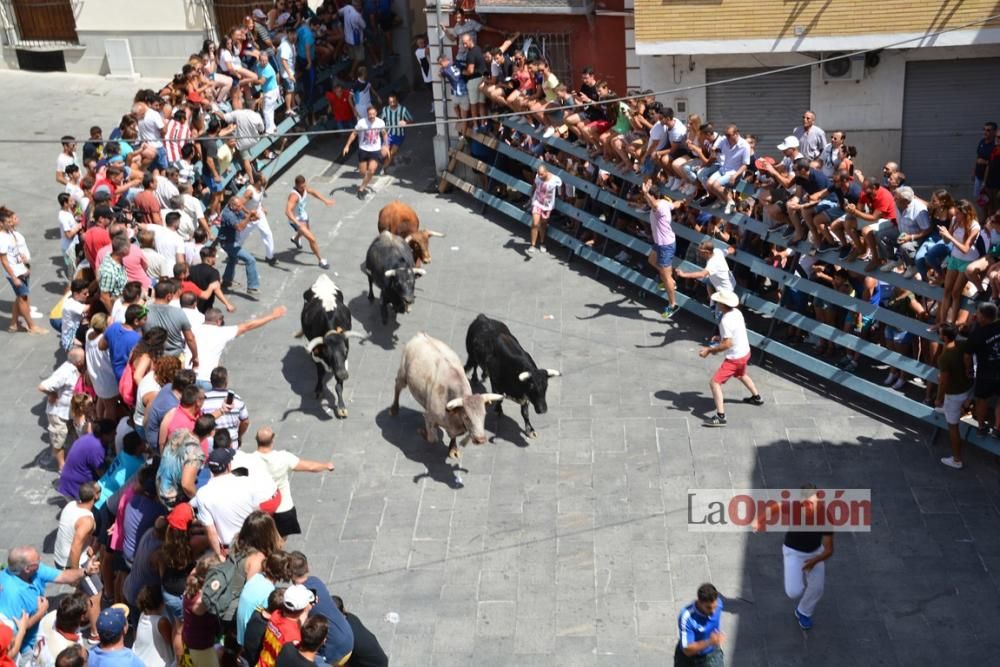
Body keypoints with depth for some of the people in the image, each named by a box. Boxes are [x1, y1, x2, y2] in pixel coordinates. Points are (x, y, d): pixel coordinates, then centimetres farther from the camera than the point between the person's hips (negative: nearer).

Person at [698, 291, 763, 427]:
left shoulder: (725, 321, -27)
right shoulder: (737, 312, -1)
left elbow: (727, 344, -28)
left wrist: (709, 350, -21)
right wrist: (721, 337, 13)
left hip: (735, 358, -9)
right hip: (745, 352, 9)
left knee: (715, 383, -8)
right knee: (741, 375, 38)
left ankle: (720, 417, -12)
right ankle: (756, 397, 58)